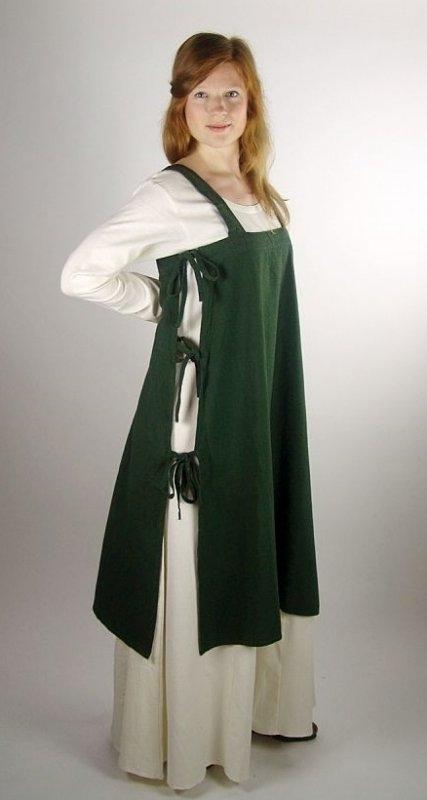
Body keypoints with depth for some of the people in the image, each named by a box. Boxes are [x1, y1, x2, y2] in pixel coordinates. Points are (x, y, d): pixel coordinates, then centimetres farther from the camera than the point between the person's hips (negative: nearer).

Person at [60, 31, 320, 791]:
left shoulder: (263, 196, 11)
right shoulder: (169, 193, -11)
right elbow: (81, 273, -18)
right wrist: (162, 305, -5)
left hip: (261, 402, 7)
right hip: (197, 403, -7)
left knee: (249, 553, 16)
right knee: (191, 563, 3)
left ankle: (248, 701, 35)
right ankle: (180, 732, 21)